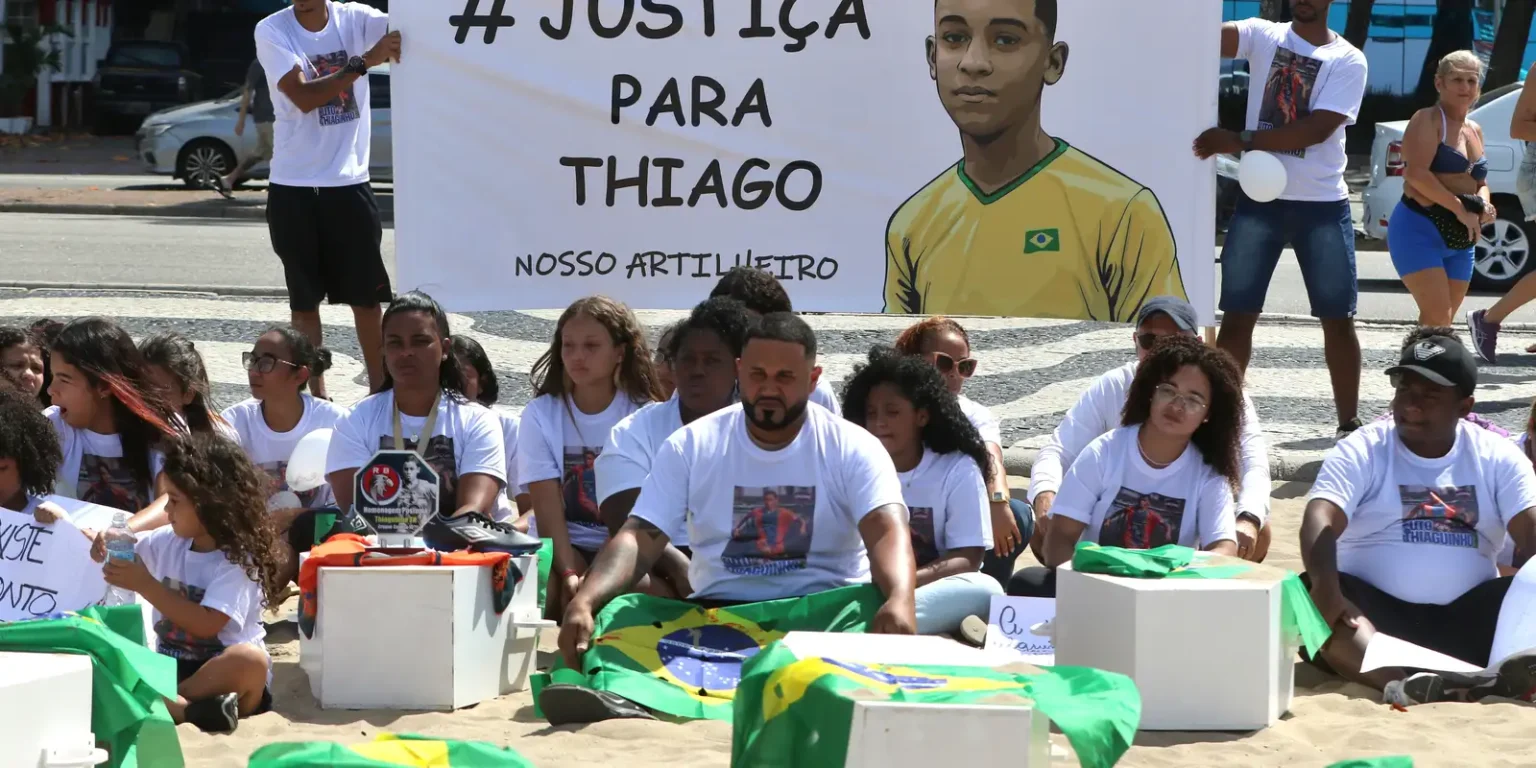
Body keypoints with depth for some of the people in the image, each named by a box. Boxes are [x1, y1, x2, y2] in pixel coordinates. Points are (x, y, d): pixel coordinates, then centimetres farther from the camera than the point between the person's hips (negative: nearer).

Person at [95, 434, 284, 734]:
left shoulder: (238, 560, -12)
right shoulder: (167, 541, 8)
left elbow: (207, 624, -22)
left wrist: (145, 585, -20)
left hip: (224, 672, -5)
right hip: (171, 669, 5)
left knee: (250, 659, -39)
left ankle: (161, 703, -29)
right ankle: (189, 708, -37)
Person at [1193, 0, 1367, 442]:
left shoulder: (1348, 60, -3)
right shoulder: (1262, 36, 4)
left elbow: (1319, 128, -15)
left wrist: (1240, 141, -21)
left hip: (1323, 205, -1)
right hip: (1260, 199, 1)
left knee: (1338, 318, 4)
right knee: (1237, 314, 1)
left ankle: (1349, 423, 14)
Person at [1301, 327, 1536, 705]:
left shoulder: (1498, 457, 9)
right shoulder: (1360, 452, 1)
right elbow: (1320, 520, -15)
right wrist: (1325, 589, -37)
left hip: (1465, 617, 2)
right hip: (1375, 611, -2)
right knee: (1306, 596, -32)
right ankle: (1398, 681, -55)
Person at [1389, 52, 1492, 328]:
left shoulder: (1475, 130, 17)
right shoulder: (1428, 120, -7)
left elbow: (1480, 183, 24)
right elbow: (1416, 173, -20)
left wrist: (1484, 205, 0)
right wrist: (1461, 208, -20)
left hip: (1460, 238, 8)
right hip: (1420, 229, -8)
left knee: (1442, 322, 7)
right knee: (1437, 318, -18)